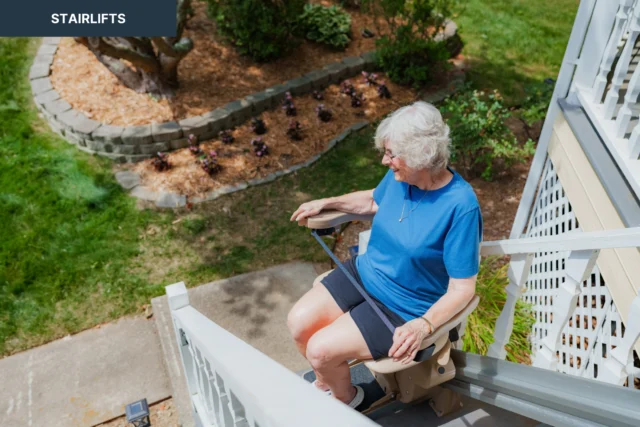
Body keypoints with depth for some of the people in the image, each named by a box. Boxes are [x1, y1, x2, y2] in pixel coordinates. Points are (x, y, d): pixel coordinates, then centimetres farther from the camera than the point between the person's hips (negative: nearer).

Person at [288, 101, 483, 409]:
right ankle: (324, 383, 28)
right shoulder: (401, 176, -9)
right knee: (298, 323, -3)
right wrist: (326, 203, 12)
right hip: (365, 272, 6)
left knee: (320, 350, -14)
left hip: (403, 307, -6)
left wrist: (424, 325, -34)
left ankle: (346, 397, 22)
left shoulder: (461, 206, -28)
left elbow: (462, 288, -21)